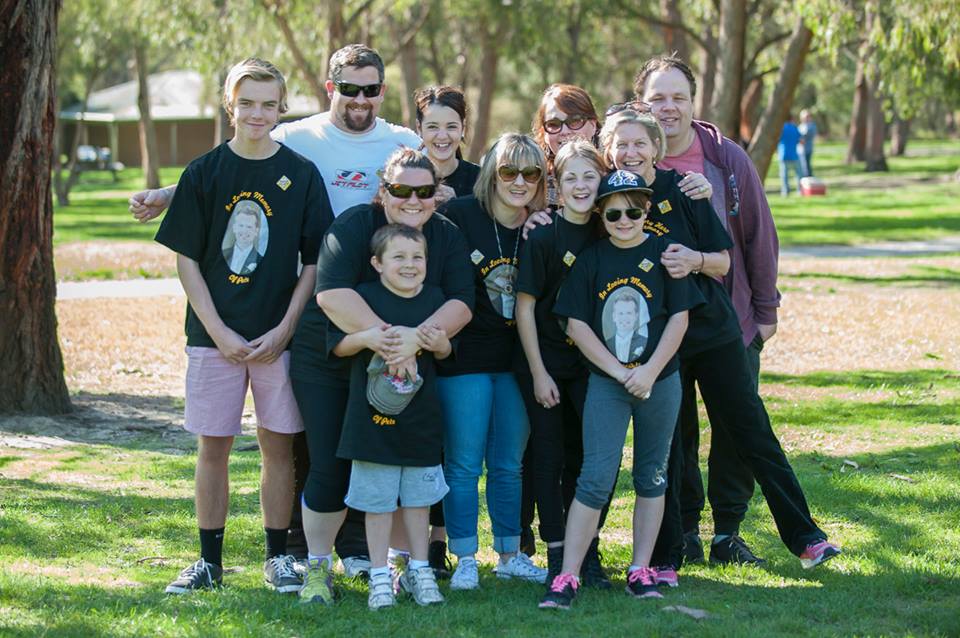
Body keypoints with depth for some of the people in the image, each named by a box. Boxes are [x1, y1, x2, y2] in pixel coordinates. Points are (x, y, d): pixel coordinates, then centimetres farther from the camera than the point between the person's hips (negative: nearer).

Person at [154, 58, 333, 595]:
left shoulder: (301, 175, 1)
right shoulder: (205, 173, 1)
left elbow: (315, 262, 1)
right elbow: (187, 259, 1)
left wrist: (285, 329, -8)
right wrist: (219, 331, -8)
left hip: (279, 335, 0)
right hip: (215, 335, 0)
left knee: (278, 444, 5)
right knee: (213, 446, 4)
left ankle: (279, 557, 16)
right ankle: (210, 560, 14)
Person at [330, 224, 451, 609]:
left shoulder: (433, 298, 6)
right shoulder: (364, 297, -7)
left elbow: (445, 353, 15)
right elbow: (338, 345, -5)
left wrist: (441, 343, -8)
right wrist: (366, 337, -24)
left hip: (420, 417, 4)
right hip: (374, 417, -3)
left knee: (418, 497, 12)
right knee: (378, 498, 3)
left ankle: (418, 570, 24)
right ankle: (380, 576, 13)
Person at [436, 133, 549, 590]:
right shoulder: (460, 215, -8)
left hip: (516, 360, 4)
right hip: (464, 358, -4)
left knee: (509, 464, 11)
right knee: (464, 463, -1)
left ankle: (510, 555, 21)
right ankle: (465, 560, 6)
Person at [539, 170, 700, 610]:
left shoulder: (663, 253, -1)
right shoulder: (591, 259, 0)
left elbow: (679, 317, -3)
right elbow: (576, 325, -2)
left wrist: (650, 371, -12)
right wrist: (619, 371, -10)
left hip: (659, 380, 1)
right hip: (606, 382, -1)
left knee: (651, 476, 9)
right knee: (596, 477, -7)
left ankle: (640, 570, 18)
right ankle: (567, 577, -7)